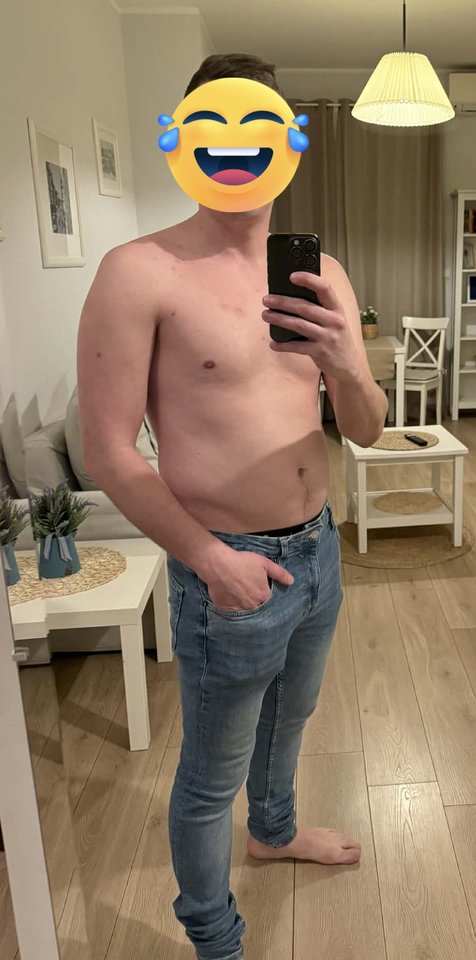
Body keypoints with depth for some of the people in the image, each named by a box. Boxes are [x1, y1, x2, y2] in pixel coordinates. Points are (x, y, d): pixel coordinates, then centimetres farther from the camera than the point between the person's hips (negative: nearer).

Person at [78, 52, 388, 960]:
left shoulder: (321, 273, 1)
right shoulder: (140, 273, -16)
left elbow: (366, 430, 1)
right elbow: (108, 451, -15)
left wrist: (346, 367, -21)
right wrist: (211, 560, -17)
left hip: (319, 550, 6)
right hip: (226, 571, -6)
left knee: (288, 719, 29)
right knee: (211, 775, 14)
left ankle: (274, 831, 60)